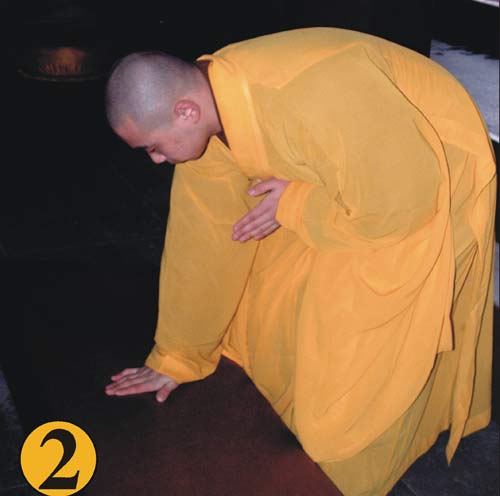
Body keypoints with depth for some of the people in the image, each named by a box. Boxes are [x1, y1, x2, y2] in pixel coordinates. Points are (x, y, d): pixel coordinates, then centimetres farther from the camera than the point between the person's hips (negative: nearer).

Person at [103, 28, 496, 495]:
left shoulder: (312, 94, -40)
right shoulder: (203, 104, -13)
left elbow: (405, 199, -31)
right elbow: (202, 235, -4)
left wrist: (294, 204, -21)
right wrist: (174, 359, 4)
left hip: (432, 181, -7)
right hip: (348, 171, 7)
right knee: (281, 298, 9)